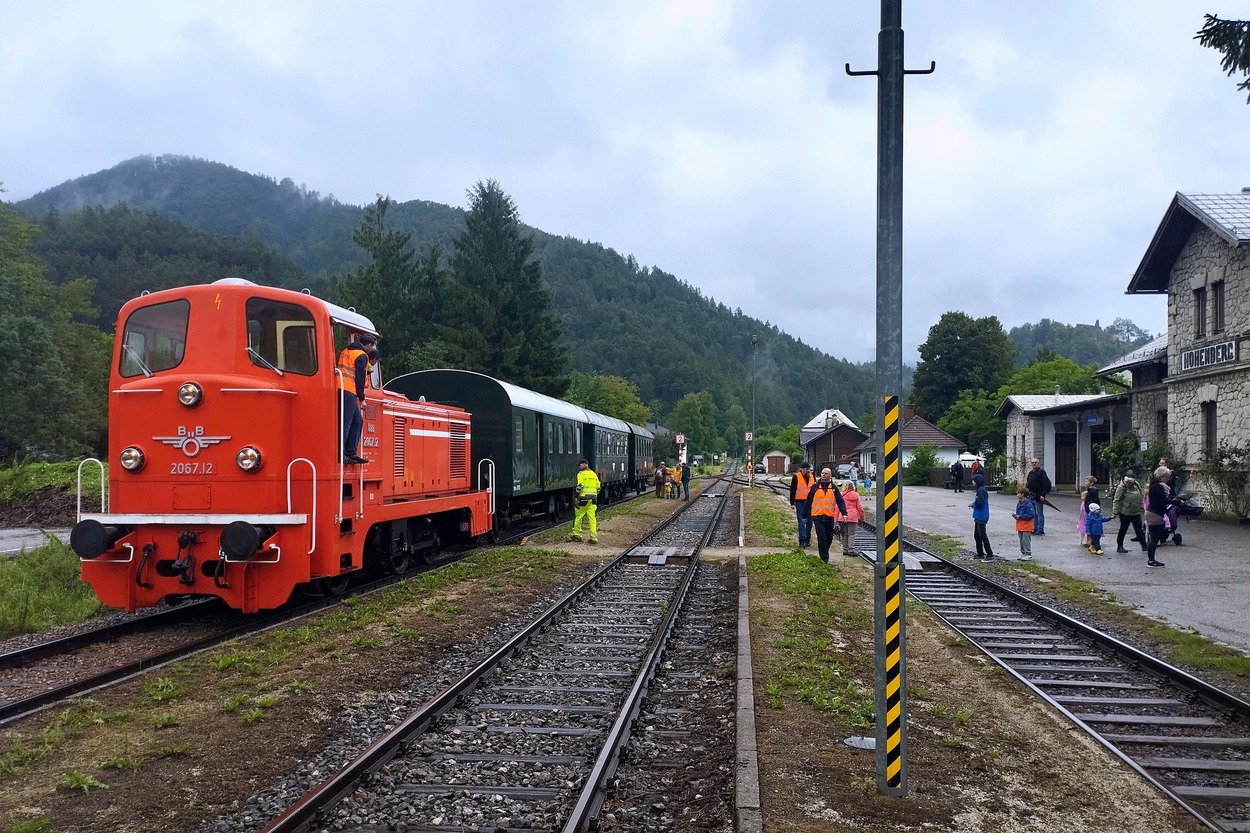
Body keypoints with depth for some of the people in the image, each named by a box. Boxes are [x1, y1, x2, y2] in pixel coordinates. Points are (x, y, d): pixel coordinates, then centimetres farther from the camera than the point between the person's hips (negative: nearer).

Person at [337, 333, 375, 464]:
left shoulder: (345, 351, 20)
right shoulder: (362, 356, -6)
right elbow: (359, 378, -9)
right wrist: (362, 398, -4)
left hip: (340, 389, 9)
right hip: (349, 392, -9)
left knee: (358, 421, 13)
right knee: (346, 423, -9)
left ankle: (351, 453, 11)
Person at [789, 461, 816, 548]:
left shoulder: (812, 476, 9)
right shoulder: (796, 477, -5)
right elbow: (792, 490, -3)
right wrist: (792, 503, -6)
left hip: (810, 502, 5)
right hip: (800, 502, -4)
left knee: (809, 521, 9)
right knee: (801, 522, -7)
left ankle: (807, 540, 19)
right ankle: (802, 540, -9)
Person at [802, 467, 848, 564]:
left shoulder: (833, 487, 7)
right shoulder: (815, 486, 3)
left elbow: (840, 501, 5)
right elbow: (809, 501, 7)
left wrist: (844, 513, -10)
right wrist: (805, 515, 7)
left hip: (829, 517, 2)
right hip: (817, 516, -2)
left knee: (829, 538, 9)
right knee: (821, 537, -10)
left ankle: (824, 555, 29)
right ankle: (824, 558, -5)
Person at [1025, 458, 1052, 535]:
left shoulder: (1041, 472, -9)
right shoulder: (1030, 473, 16)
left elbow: (1046, 484, -14)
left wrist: (1043, 495, -19)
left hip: (1038, 496, -8)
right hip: (1031, 496, 8)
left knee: (1039, 513, -4)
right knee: (1034, 514, 12)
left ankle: (1040, 530, 0)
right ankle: (1035, 529, 17)